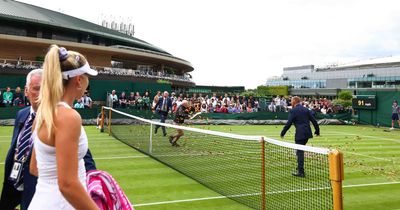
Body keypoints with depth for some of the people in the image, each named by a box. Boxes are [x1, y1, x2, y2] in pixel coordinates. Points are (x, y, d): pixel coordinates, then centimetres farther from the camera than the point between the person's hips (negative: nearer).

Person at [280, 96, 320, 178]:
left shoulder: (293, 111, -6)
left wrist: (282, 133, 0)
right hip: (307, 133, 7)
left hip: (300, 134, -7)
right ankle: (300, 168, 27)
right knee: (300, 151, 20)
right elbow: (314, 121, 12)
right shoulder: (306, 109, 12)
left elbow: (288, 123, -9)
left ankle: (301, 172, 3)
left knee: (300, 152, 0)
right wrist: (317, 131, 21)